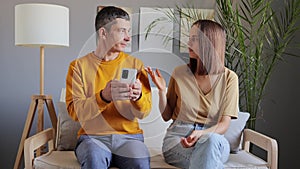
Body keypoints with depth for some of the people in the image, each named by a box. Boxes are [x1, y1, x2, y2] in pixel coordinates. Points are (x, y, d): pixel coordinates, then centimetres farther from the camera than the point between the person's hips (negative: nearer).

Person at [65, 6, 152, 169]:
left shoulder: (135, 64, 8)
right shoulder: (78, 66, 3)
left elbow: (144, 112, 2)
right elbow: (74, 111, -8)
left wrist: (138, 97, -22)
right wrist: (104, 96, -26)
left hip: (129, 136, 1)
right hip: (92, 137, -1)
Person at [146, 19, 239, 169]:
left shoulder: (229, 78, 0)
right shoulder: (179, 73, 3)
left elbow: (224, 124, -4)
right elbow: (166, 116, 9)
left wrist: (202, 134, -24)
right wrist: (161, 90, -8)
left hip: (215, 141, 1)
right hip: (177, 139, -1)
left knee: (212, 140, -36)